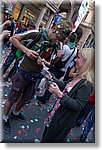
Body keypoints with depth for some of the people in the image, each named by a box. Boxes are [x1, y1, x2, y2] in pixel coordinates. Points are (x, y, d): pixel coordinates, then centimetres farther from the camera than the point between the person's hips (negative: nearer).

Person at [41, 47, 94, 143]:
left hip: (63, 120, -8)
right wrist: (51, 78, 3)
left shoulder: (86, 84, -28)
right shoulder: (79, 77, 0)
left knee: (51, 139, 16)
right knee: (47, 133, 30)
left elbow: (78, 106, -30)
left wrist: (60, 95, -37)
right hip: (57, 113, 8)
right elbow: (65, 86, 11)